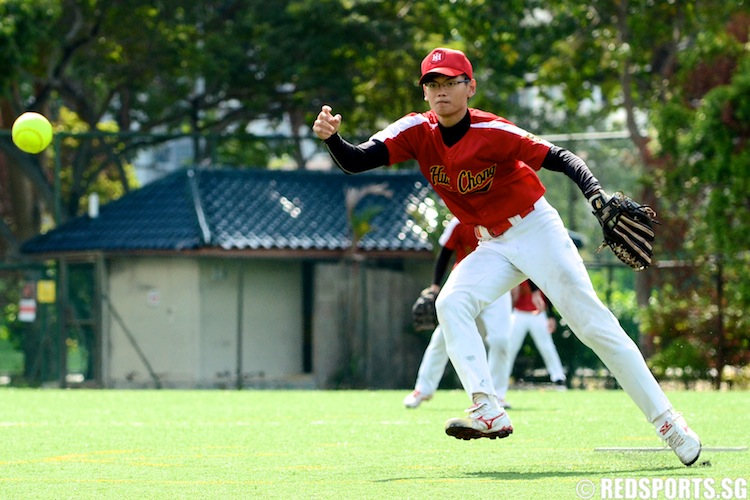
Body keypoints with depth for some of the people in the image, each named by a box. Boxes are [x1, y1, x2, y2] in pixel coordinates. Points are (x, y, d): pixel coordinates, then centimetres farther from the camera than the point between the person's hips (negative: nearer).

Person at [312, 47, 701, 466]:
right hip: (495, 248, 5)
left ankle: (666, 420, -1)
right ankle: (489, 412, -26)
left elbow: (561, 159, -25)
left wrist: (596, 194, -42)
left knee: (594, 325, -7)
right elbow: (355, 161, -17)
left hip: (538, 231, -5)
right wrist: (331, 137, -38)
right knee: (452, 304, -20)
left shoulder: (491, 133, -23)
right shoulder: (417, 132, -9)